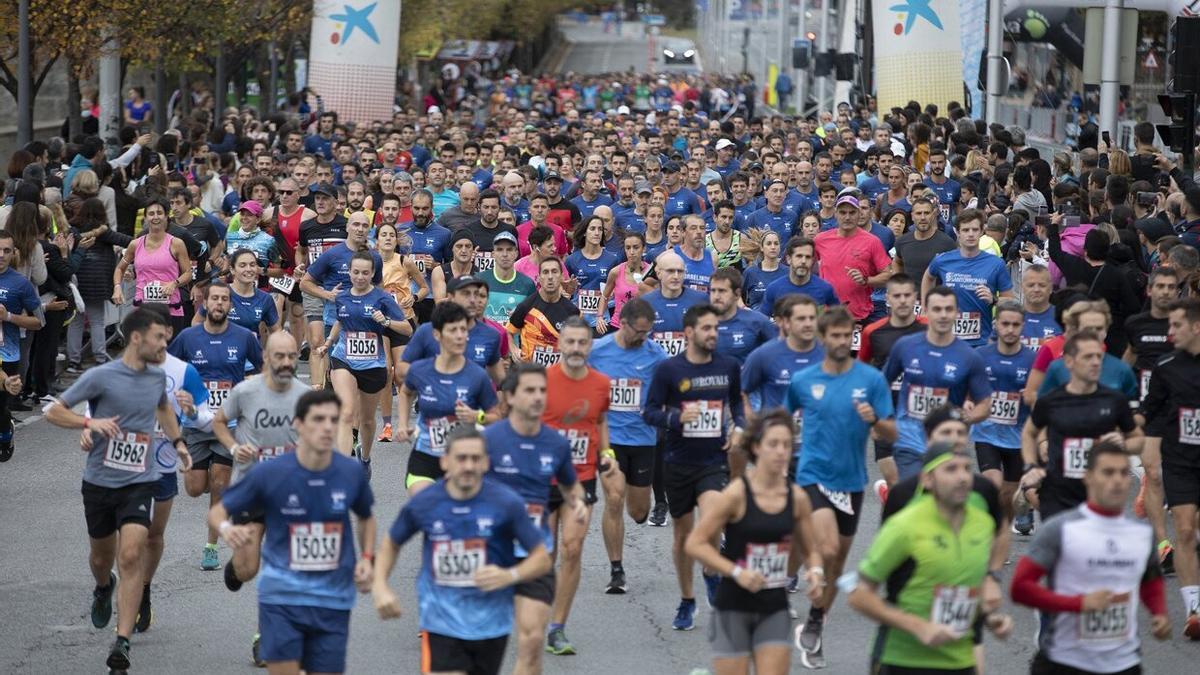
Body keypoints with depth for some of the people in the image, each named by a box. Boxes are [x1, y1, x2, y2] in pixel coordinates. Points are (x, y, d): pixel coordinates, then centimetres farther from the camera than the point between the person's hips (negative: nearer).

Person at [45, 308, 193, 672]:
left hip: (140, 482, 1)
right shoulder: (100, 376, -12)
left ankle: (122, 643, -18)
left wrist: (177, 442, 21)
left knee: (131, 557, -16)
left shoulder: (158, 376, 4)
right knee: (102, 556, 17)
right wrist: (90, 422, -22)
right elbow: (53, 412, -7)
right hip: (100, 481, -1)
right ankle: (103, 589, 55)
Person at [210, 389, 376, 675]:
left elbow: (366, 518, 18)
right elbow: (217, 512, 0)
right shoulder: (270, 474, -10)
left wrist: (366, 558, 1)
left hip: (333, 600, 3)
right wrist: (227, 529, -23)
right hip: (282, 597, -2)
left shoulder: (351, 473, -2)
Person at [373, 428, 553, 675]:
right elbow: (391, 543, 14)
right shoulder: (423, 504, -6)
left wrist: (510, 575, -22)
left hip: (490, 624, 1)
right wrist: (380, 586, 0)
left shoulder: (506, 503, -11)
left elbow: (542, 559, -4)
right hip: (441, 624, -1)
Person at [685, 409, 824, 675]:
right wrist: (736, 572, -20)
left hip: (774, 610, 4)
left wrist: (815, 571, -8)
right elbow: (695, 544, -11)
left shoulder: (797, 497, 0)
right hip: (734, 606, -4)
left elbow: (811, 550, 14)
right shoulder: (737, 494, -13)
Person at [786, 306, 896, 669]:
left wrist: (874, 420, -23)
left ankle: (813, 629, 29)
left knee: (838, 560, 12)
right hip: (813, 476, -2)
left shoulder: (871, 379, -4)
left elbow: (891, 434, -4)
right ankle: (813, 623, -3)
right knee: (827, 550, -23)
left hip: (851, 480, 2)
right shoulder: (803, 380, -3)